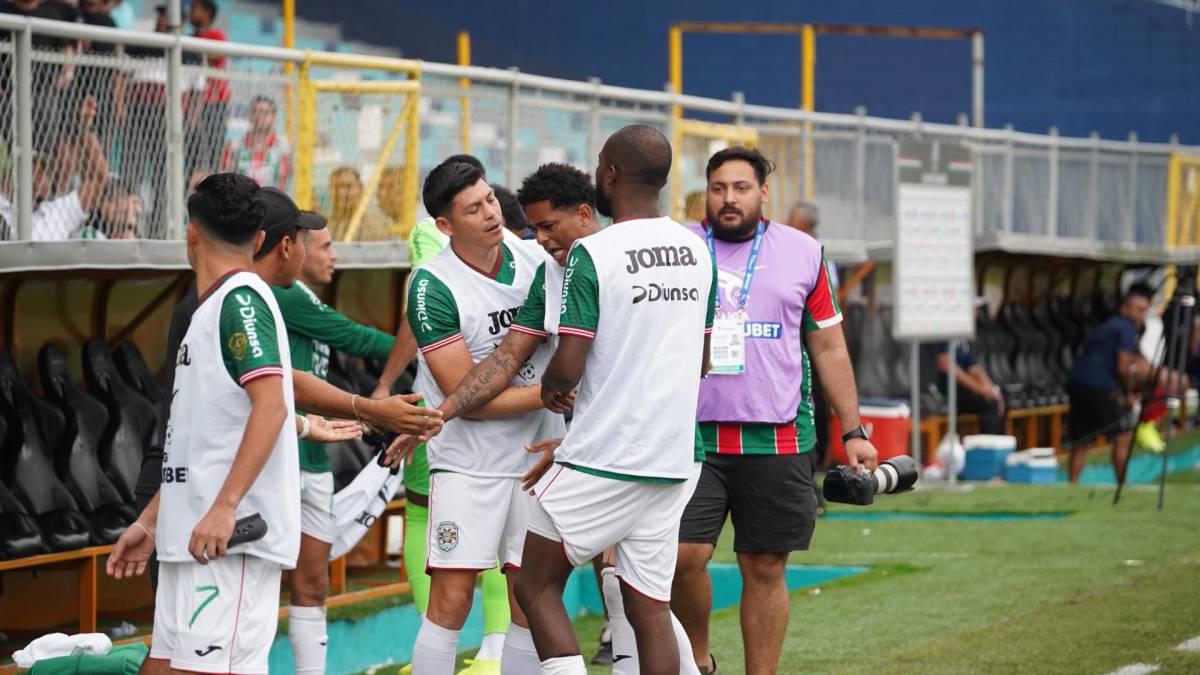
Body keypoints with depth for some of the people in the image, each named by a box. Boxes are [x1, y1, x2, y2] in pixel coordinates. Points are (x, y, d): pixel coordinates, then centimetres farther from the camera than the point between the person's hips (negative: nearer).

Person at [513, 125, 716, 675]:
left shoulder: (592, 254, -13)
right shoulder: (697, 252, 8)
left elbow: (568, 366, -15)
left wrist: (550, 388, 6)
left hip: (601, 463, -6)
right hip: (673, 460, 6)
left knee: (536, 587, 7)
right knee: (649, 608, 7)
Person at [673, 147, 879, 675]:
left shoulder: (803, 253, 8)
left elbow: (829, 347, 13)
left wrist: (853, 432, 9)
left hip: (777, 441, 1)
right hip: (694, 435, -1)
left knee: (765, 569, 4)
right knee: (684, 556, -11)